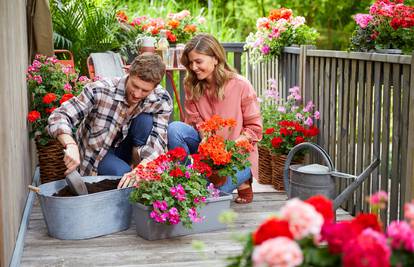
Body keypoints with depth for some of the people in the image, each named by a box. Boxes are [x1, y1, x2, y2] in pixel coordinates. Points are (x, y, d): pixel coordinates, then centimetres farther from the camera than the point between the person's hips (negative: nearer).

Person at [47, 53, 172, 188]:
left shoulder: (161, 100, -20)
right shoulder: (100, 90, -28)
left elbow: (158, 141, -27)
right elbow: (59, 116, -29)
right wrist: (71, 145, -49)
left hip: (123, 150, 2)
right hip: (96, 152, -2)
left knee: (145, 120, -27)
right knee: (122, 173, -34)